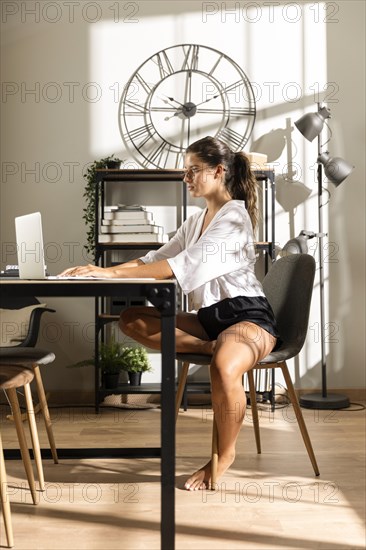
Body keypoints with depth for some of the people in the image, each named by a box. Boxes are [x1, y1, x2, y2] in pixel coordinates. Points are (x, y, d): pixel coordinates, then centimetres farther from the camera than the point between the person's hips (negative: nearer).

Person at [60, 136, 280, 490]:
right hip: (208, 317, 8)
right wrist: (103, 271, -4)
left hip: (248, 316, -8)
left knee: (224, 368, -40)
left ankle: (225, 454, -13)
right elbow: (157, 258, 13)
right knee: (131, 319, -7)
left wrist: (114, 272, -27)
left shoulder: (234, 215, -12)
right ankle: (210, 348, -16)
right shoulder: (196, 221, 17)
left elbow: (184, 265, -24)